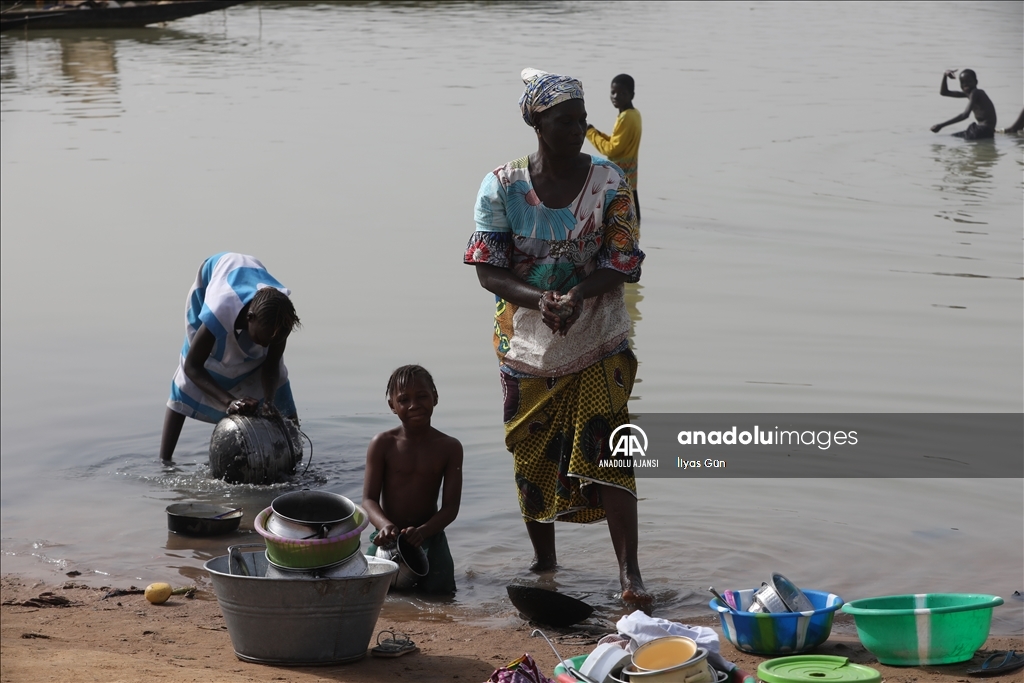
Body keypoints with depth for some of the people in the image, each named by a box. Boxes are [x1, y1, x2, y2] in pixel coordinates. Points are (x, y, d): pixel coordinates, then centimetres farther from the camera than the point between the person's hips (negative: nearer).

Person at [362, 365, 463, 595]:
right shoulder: (383, 444, -4)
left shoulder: (449, 447, -3)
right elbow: (369, 499, -7)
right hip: (389, 536, 0)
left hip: (429, 534, 0)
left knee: (439, 589, -17)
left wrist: (422, 531, -25)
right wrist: (385, 525, -30)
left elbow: (451, 507, -6)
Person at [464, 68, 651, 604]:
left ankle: (629, 572, -9)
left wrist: (577, 297, -26)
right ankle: (543, 560, 28)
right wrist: (538, 300, -25)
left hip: (598, 343, -1)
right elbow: (489, 271, -7)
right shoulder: (502, 186, -7)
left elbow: (621, 265, -7)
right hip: (525, 342, 1)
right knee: (531, 453, 9)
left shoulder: (610, 183, -6)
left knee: (607, 450, -10)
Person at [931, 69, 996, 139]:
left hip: (985, 131, -10)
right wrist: (945, 76, 4)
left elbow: (965, 114, -28)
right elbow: (943, 92, 23)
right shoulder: (968, 93, 14)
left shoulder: (975, 93, -16)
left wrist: (942, 125, -31)